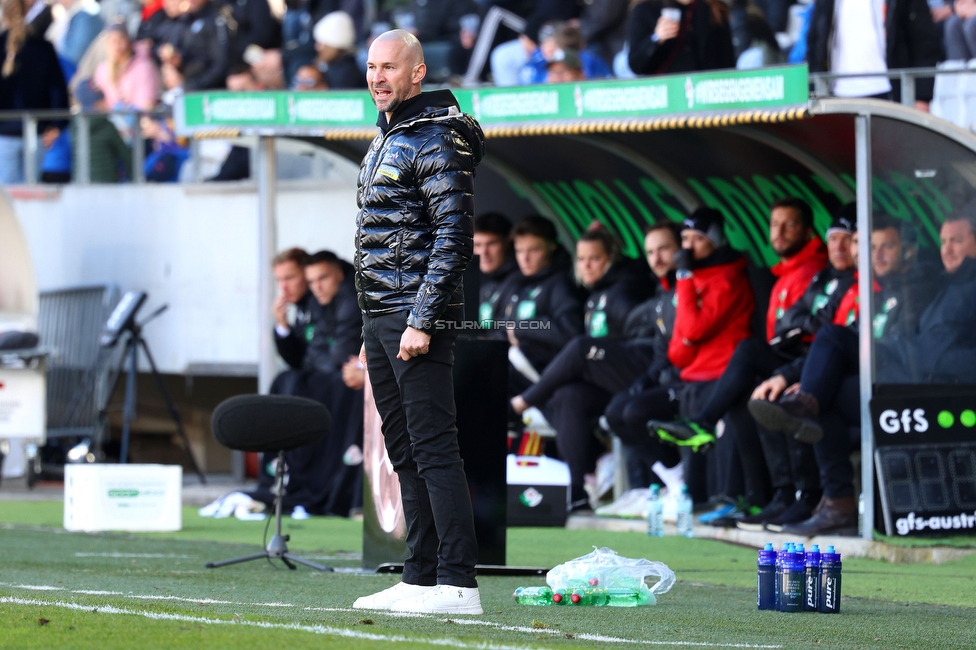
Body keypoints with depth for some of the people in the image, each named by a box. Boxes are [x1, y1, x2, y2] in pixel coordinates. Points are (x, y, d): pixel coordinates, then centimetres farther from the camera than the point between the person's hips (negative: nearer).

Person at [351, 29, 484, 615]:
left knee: (434, 448, -13)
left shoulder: (436, 140, -10)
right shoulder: (386, 141, 20)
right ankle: (420, 578, 14)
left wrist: (421, 321, -22)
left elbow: (453, 239, -17)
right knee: (405, 453, 11)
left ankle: (458, 584, -15)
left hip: (418, 318, -10)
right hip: (381, 319, 10)